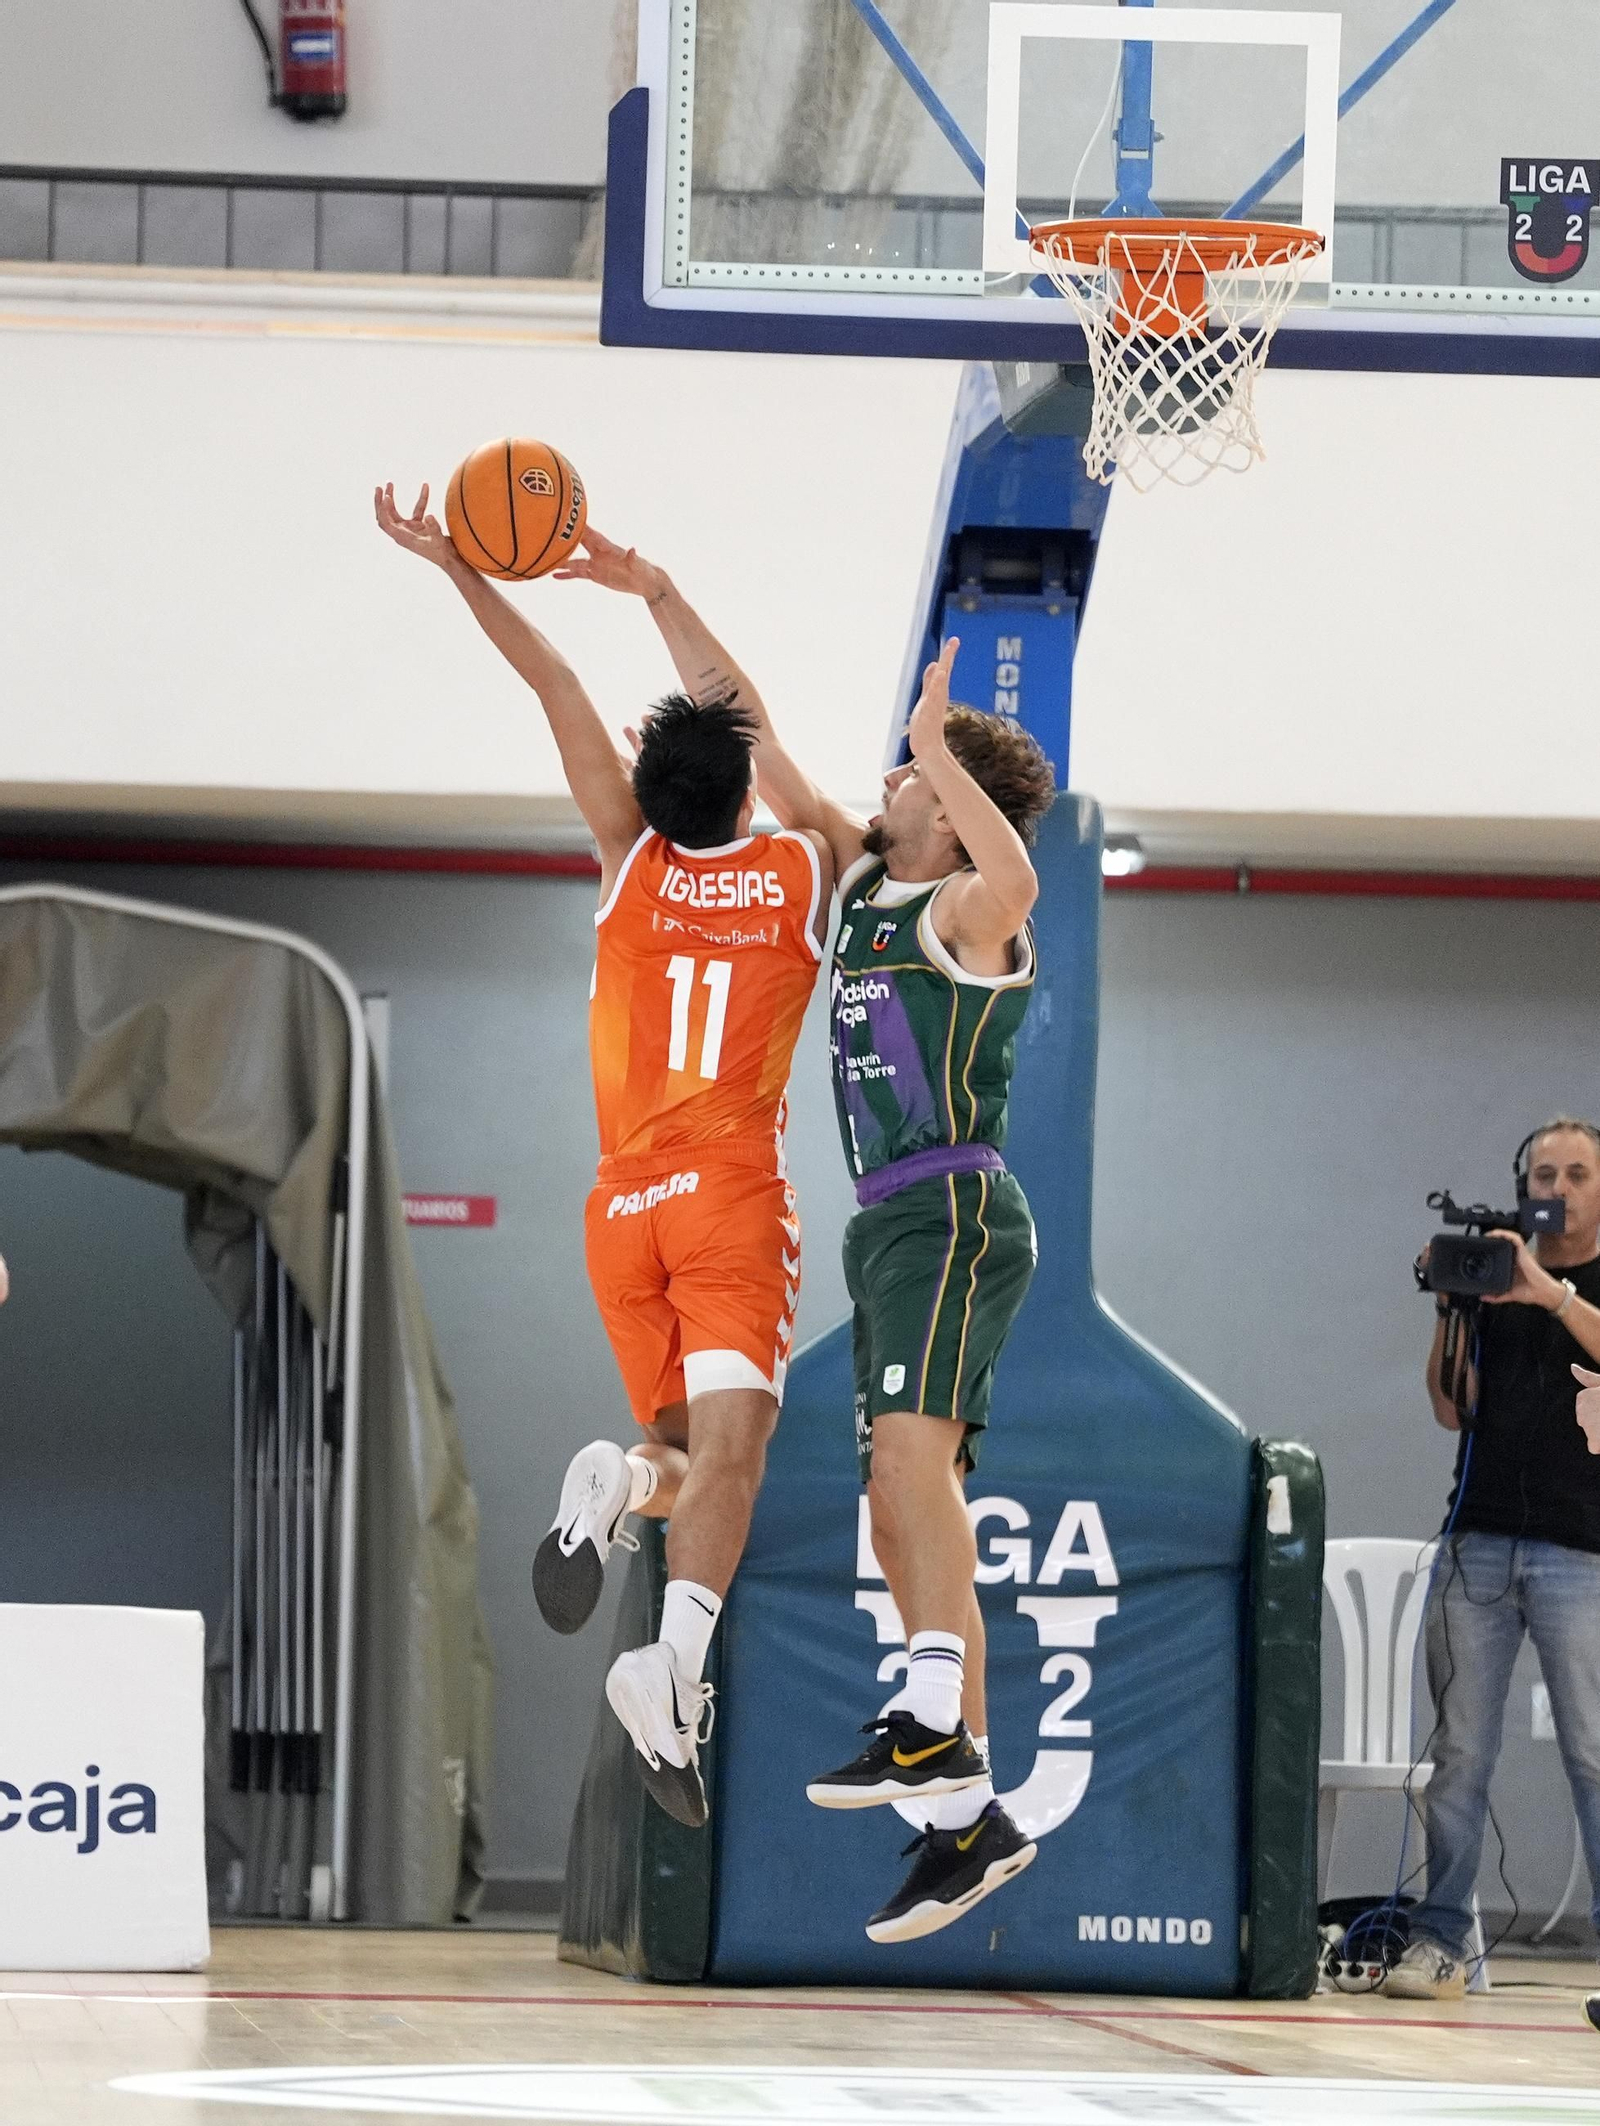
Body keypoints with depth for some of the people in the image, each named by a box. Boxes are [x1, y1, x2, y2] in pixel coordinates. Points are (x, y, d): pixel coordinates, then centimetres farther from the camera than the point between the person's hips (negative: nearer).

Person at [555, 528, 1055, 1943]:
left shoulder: (965, 912, -7)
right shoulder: (862, 881, 16)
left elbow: (1014, 874, -34)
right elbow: (753, 737, 18)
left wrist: (944, 748, -26)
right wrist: (658, 598, 15)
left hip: (953, 1211, -9)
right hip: (895, 1224, 9)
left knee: (910, 1451, -27)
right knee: (908, 1504, 5)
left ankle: (936, 1719, -40)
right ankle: (970, 1820, 5)